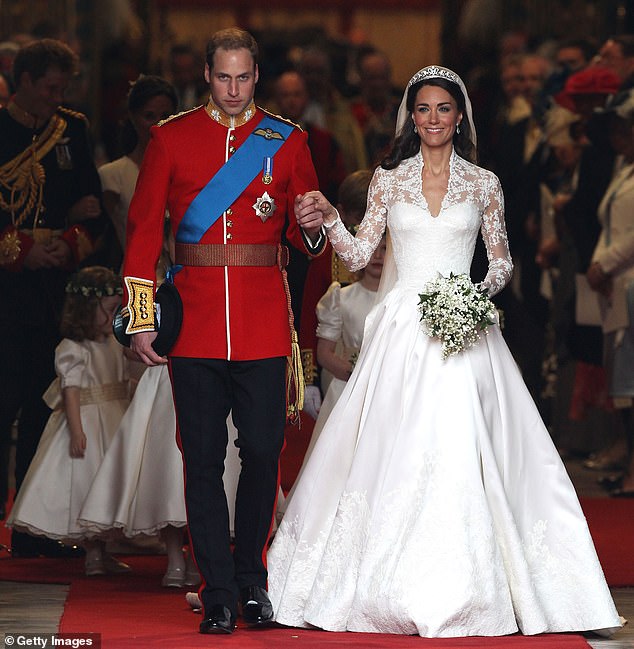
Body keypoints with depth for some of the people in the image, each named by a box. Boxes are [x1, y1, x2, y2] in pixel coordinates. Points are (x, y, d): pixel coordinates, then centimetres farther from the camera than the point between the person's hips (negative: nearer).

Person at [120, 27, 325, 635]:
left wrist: (312, 229, -11)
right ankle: (218, 594, 6)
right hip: (195, 324, -1)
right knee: (203, 461, 0)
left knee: (262, 455, 3)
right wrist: (141, 320, -2)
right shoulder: (171, 138, 6)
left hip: (265, 327, 1)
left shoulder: (287, 141, 9)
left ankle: (251, 582, 19)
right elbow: (143, 230, 5)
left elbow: (306, 236, 14)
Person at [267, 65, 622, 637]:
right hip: (401, 329, 1)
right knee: (394, 454, -4)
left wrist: (484, 290, -7)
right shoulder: (388, 180, 9)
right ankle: (395, 586, 4)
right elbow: (358, 254, 6)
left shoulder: (483, 183, 7)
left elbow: (503, 260, 12)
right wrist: (329, 218, -11)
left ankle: (462, 592, -5)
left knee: (458, 450, -10)